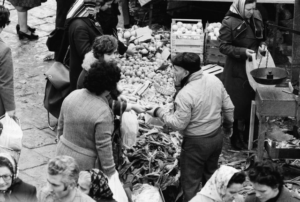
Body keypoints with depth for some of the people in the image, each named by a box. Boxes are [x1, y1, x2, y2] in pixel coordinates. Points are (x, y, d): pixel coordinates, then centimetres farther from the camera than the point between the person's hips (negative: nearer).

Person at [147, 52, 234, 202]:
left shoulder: (185, 94, -28)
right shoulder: (215, 81, -7)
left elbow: (178, 124, -21)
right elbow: (228, 107, 2)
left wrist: (159, 112, -9)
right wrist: (228, 126, 19)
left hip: (196, 143, -7)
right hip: (217, 137, 7)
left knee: (191, 182, 10)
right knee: (211, 175, 27)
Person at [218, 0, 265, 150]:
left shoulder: (256, 16, 1)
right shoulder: (229, 22, -18)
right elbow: (223, 47, -14)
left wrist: (261, 46, -4)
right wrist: (242, 52, -25)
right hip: (236, 69, -6)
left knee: (251, 101, 13)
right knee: (237, 104, 2)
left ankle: (248, 133, 27)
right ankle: (235, 136, 16)